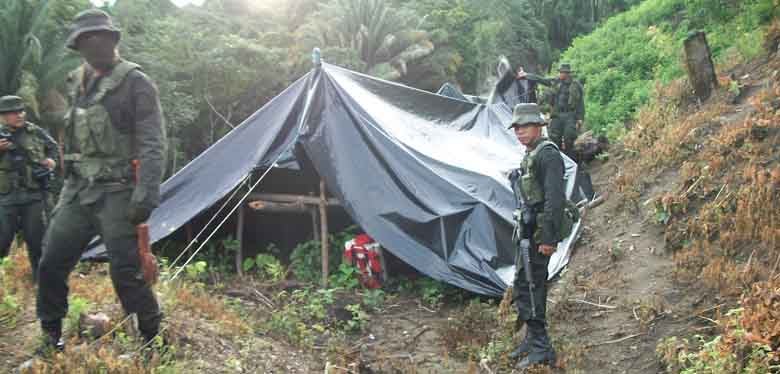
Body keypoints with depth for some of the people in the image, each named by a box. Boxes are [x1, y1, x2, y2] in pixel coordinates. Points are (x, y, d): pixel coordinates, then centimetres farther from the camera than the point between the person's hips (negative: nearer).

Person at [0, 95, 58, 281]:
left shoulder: (36, 132, 5)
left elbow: (54, 147, 20)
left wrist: (52, 159, 1)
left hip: (34, 195, 0)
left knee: (36, 238, 6)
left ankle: (40, 276, 20)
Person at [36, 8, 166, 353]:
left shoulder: (135, 83, -8)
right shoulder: (78, 84, 13)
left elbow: (153, 145, -15)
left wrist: (145, 195, -24)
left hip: (116, 193, -7)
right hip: (77, 190, 7)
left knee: (127, 273, -7)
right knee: (51, 265, 8)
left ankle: (154, 340, 10)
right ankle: (51, 337, 25)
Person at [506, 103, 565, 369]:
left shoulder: (548, 154, -14)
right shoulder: (530, 155, 15)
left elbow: (555, 199, -21)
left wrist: (549, 238, -25)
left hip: (539, 232, -10)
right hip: (529, 229, 10)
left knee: (529, 286, -8)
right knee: (524, 284, 16)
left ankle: (541, 349, -2)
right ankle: (532, 338, 28)